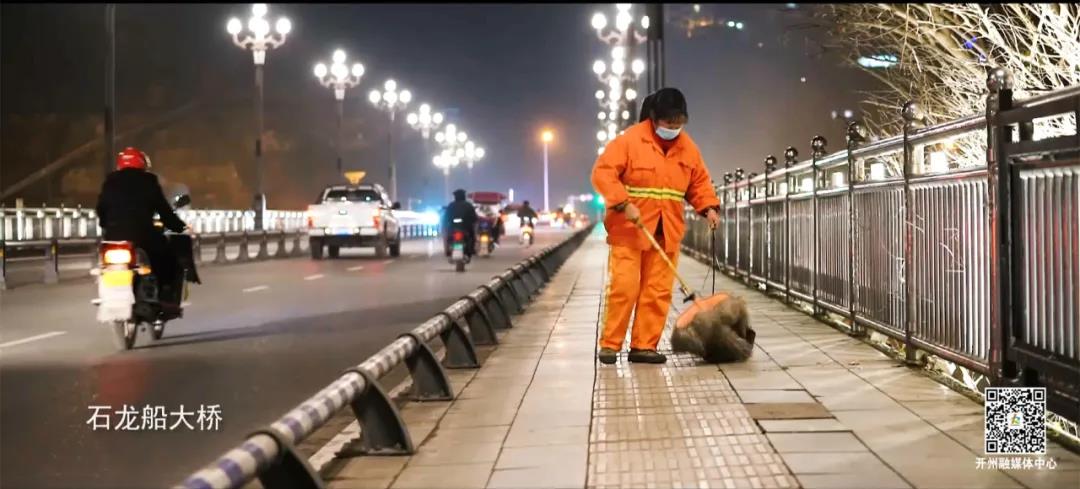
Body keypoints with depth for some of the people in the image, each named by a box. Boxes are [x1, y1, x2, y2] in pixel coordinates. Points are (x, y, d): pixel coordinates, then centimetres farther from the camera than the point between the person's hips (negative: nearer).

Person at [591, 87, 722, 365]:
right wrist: (624, 204, -22)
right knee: (623, 287, -7)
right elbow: (603, 172, -13)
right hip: (629, 228, -5)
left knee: (658, 291, 3)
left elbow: (699, 182, 16)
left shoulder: (687, 147, 8)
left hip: (667, 232, 5)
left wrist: (709, 207, -1)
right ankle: (610, 344, 3)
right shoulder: (630, 140, -9)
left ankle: (644, 345, 10)